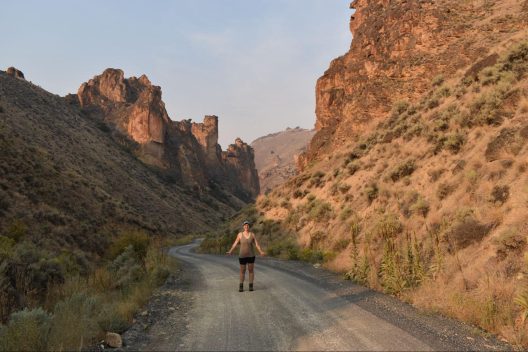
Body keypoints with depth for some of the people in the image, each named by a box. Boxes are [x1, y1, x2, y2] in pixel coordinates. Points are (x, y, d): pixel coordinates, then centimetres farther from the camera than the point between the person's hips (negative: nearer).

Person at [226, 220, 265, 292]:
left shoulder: (252, 234, -2)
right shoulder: (240, 234, -5)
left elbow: (257, 244, -2)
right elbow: (235, 244, -2)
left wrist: (261, 252, -16)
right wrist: (230, 251, -14)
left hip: (251, 255, 1)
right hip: (242, 256, -1)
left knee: (251, 270, 4)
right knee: (242, 271, 4)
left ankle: (251, 286, 15)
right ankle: (241, 286, 15)